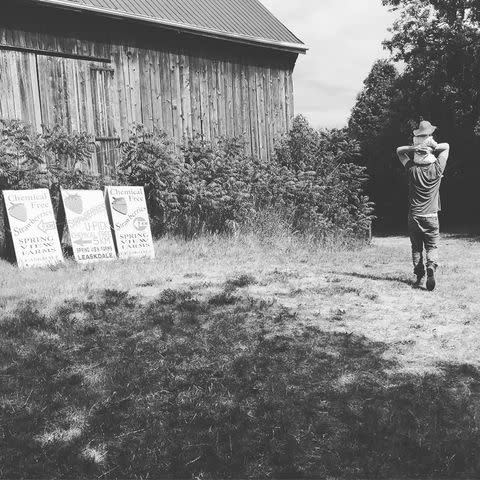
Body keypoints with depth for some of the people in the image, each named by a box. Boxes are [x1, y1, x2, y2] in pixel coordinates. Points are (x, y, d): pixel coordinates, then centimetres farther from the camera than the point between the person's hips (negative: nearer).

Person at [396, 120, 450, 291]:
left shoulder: (412, 169, -5)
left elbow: (399, 150, 9)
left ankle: (419, 277, 3)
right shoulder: (437, 168, -4)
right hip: (431, 216, 0)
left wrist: (413, 148, -7)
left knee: (416, 248, 9)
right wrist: (434, 147, -5)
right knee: (432, 246, 8)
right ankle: (431, 267, -17)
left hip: (414, 216, 0)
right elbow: (447, 146, 11)